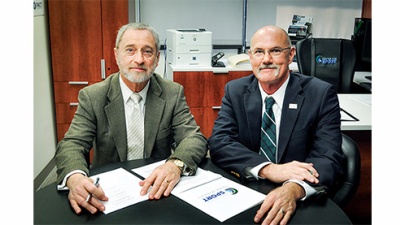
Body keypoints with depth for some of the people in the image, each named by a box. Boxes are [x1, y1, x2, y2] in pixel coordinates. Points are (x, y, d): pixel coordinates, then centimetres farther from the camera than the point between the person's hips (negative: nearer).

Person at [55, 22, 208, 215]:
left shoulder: (173, 94, -2)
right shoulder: (92, 97, -4)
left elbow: (195, 138, -8)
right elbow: (71, 144, -10)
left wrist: (176, 164, -31)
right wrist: (75, 177, -33)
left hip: (157, 190, -1)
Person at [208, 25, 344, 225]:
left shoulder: (321, 94, -6)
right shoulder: (235, 91, 1)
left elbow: (329, 157, -13)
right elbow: (218, 142, -9)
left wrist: (294, 189, -33)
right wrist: (267, 169, -25)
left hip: (302, 202, 0)